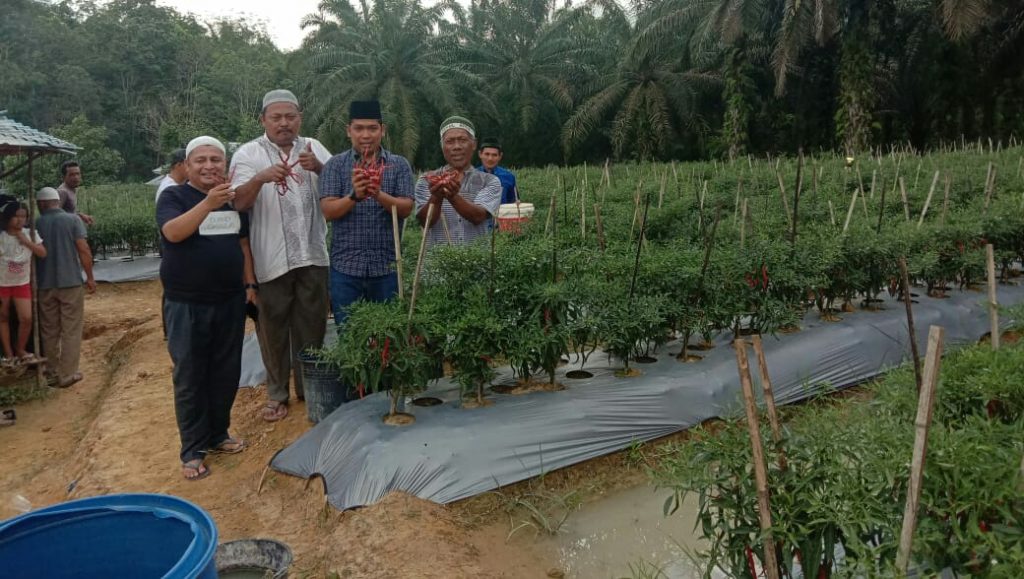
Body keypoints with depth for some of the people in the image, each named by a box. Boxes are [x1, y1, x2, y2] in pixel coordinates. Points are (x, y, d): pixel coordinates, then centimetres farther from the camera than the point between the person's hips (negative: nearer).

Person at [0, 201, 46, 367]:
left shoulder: (30, 234, -5)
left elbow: (43, 253, -8)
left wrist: (26, 241, -19)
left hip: (22, 283, 2)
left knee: (26, 318, -6)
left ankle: (20, 350, 16)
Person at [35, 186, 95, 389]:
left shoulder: (36, 224, 2)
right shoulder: (72, 220, -4)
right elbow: (84, 251, -9)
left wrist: (35, 280, 20)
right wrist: (90, 277, -1)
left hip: (45, 285, 3)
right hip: (71, 282, -2)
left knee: (49, 331, 12)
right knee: (71, 330, 3)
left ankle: (52, 374, 17)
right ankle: (67, 374, 2)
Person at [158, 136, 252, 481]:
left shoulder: (234, 199, 10)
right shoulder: (174, 196, -5)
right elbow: (173, 232, -24)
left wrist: (250, 284, 10)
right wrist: (209, 202, -34)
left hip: (230, 301, 4)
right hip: (186, 305, -4)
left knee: (226, 373, 11)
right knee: (190, 378, 2)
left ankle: (218, 434, 27)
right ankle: (193, 450, 11)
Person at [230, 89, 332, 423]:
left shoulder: (313, 148, 10)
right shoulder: (248, 154, 1)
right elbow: (239, 203, -10)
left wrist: (319, 167, -15)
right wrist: (261, 178, -28)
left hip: (312, 255, 3)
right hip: (270, 258, -2)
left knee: (312, 326, 11)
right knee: (273, 327, 6)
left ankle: (309, 387, 26)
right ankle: (277, 393, 20)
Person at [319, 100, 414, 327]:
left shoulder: (399, 164, 3)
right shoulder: (335, 164, 3)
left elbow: (406, 209, -7)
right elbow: (328, 211, -6)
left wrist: (379, 194, -25)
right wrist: (354, 196, -25)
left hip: (387, 266, 0)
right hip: (346, 266, 0)